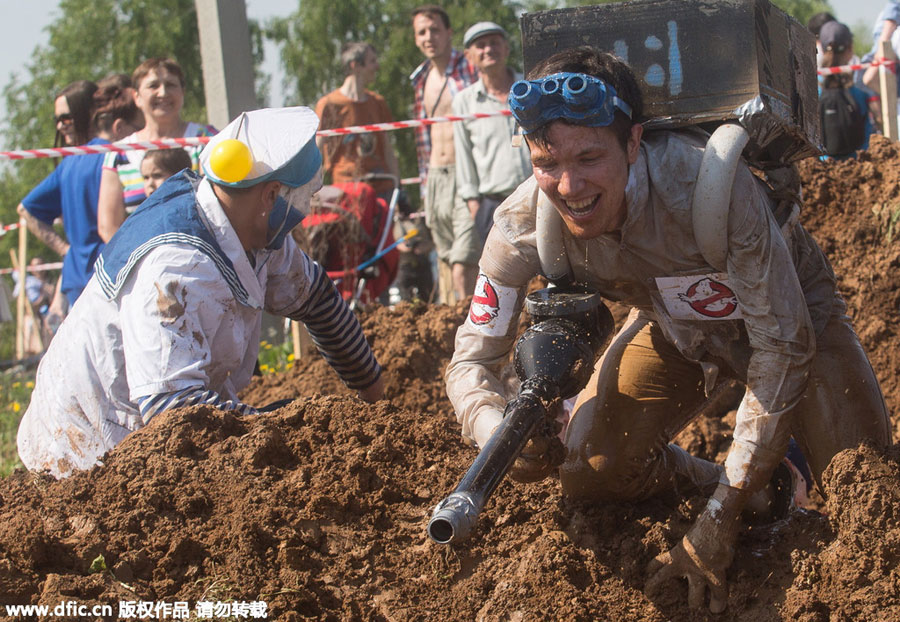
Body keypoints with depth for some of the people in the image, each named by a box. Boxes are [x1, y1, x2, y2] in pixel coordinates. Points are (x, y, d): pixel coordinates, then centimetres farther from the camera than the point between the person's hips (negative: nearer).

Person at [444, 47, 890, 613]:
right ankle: (757, 491, 12)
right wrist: (501, 434, -44)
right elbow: (472, 360, -17)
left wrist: (722, 518, -33)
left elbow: (783, 346, -32)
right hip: (674, 328, 4)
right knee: (587, 477, -9)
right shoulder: (523, 225, -29)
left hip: (789, 310, -3)